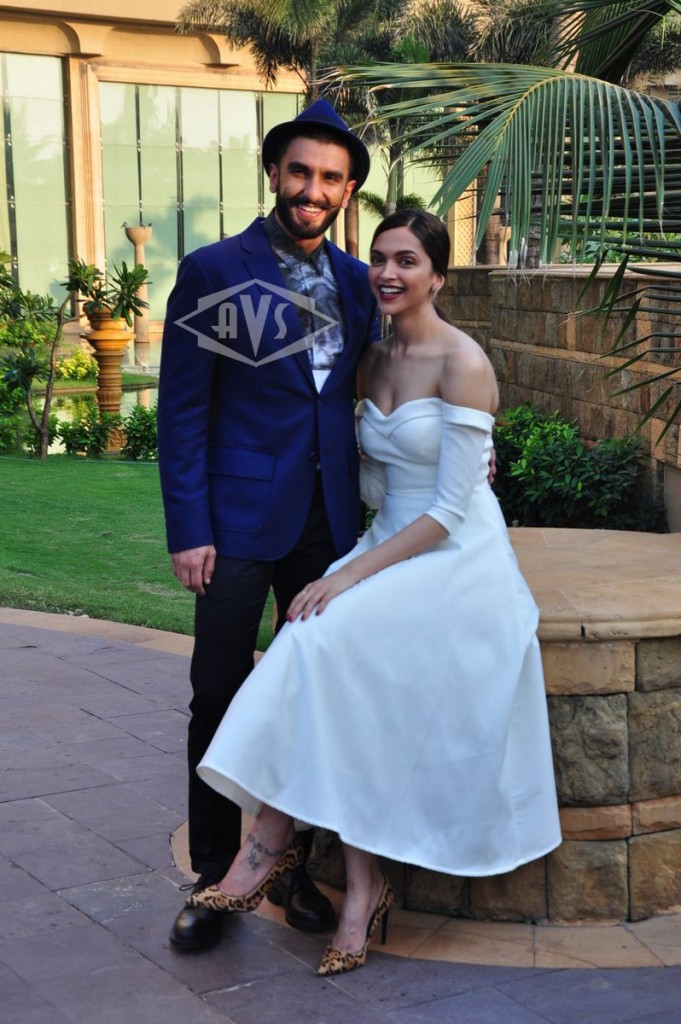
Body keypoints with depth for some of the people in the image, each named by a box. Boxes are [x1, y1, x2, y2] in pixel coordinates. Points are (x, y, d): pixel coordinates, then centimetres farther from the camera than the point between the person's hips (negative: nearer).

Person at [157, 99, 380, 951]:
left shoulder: (354, 280, 8)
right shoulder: (212, 271, -5)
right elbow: (182, 411, -6)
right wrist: (188, 530, -11)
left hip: (329, 522, 4)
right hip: (242, 520, -4)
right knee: (220, 696, 2)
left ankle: (289, 864, 26)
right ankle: (213, 876, 17)